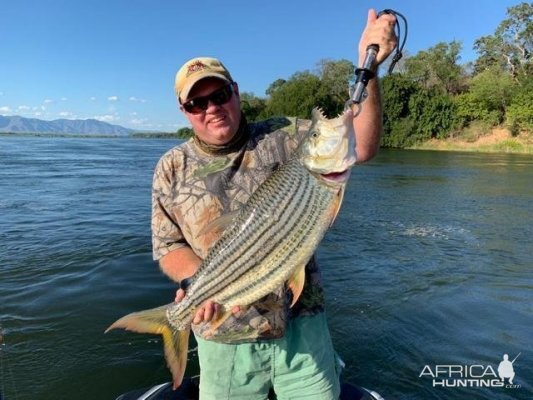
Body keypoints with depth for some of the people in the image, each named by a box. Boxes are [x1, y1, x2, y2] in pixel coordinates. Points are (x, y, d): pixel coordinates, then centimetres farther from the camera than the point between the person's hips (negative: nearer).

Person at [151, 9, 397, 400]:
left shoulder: (284, 137, -1)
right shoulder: (172, 169, 2)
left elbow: (361, 147, -7)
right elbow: (168, 246, 2)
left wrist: (367, 66, -18)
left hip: (301, 322, 0)